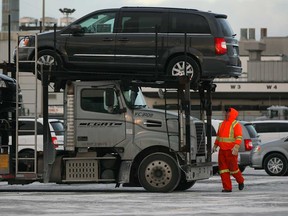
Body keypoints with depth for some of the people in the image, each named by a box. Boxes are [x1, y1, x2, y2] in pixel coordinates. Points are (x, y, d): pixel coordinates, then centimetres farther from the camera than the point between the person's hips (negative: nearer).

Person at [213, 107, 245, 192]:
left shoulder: (236, 125, -5)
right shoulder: (222, 124, 17)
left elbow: (239, 137, -15)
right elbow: (218, 136, 27)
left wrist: (236, 147, -27)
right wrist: (215, 145, 20)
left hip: (231, 151, -7)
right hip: (222, 150, 7)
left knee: (233, 168, -3)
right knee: (223, 168, 0)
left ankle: (240, 181, 24)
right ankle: (227, 187, 3)